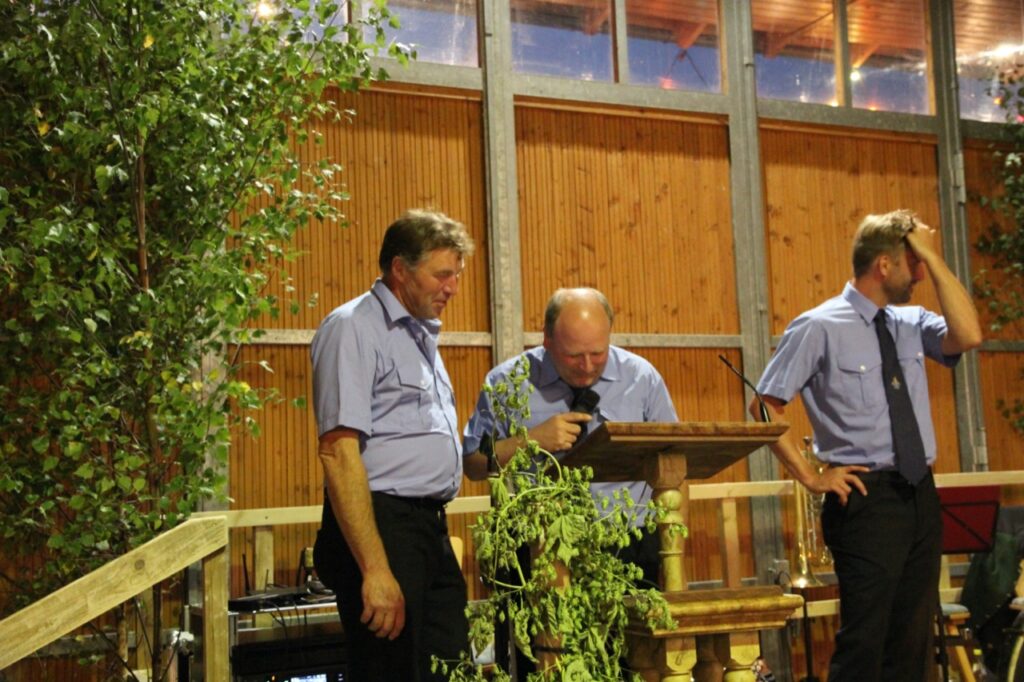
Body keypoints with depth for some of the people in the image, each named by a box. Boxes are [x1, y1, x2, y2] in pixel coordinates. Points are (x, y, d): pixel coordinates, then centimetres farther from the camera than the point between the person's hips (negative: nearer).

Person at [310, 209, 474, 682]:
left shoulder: (421, 332, 19)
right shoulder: (353, 328, -9)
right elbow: (340, 453, -18)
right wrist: (376, 570, -23)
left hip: (431, 531, 9)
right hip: (382, 525, -9)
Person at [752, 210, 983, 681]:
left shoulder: (911, 323, 10)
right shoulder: (820, 328, -8)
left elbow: (968, 336, -9)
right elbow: (764, 408, -8)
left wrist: (934, 258, -7)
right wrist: (809, 476, -10)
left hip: (922, 495, 7)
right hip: (866, 496, -6)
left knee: (912, 637, 13)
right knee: (864, 641, -6)